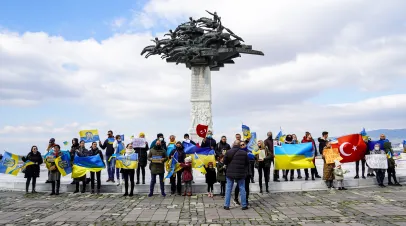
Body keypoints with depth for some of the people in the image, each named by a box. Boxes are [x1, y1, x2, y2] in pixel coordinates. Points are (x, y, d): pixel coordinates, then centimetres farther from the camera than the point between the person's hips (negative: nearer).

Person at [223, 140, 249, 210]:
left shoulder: (228, 152, -7)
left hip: (230, 173, 0)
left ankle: (226, 205, 11)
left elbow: (225, 162, 0)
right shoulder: (244, 153, -7)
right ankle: (244, 205, 16)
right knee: (242, 189, 11)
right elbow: (247, 163, 1)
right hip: (241, 174, 0)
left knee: (228, 189, 9)